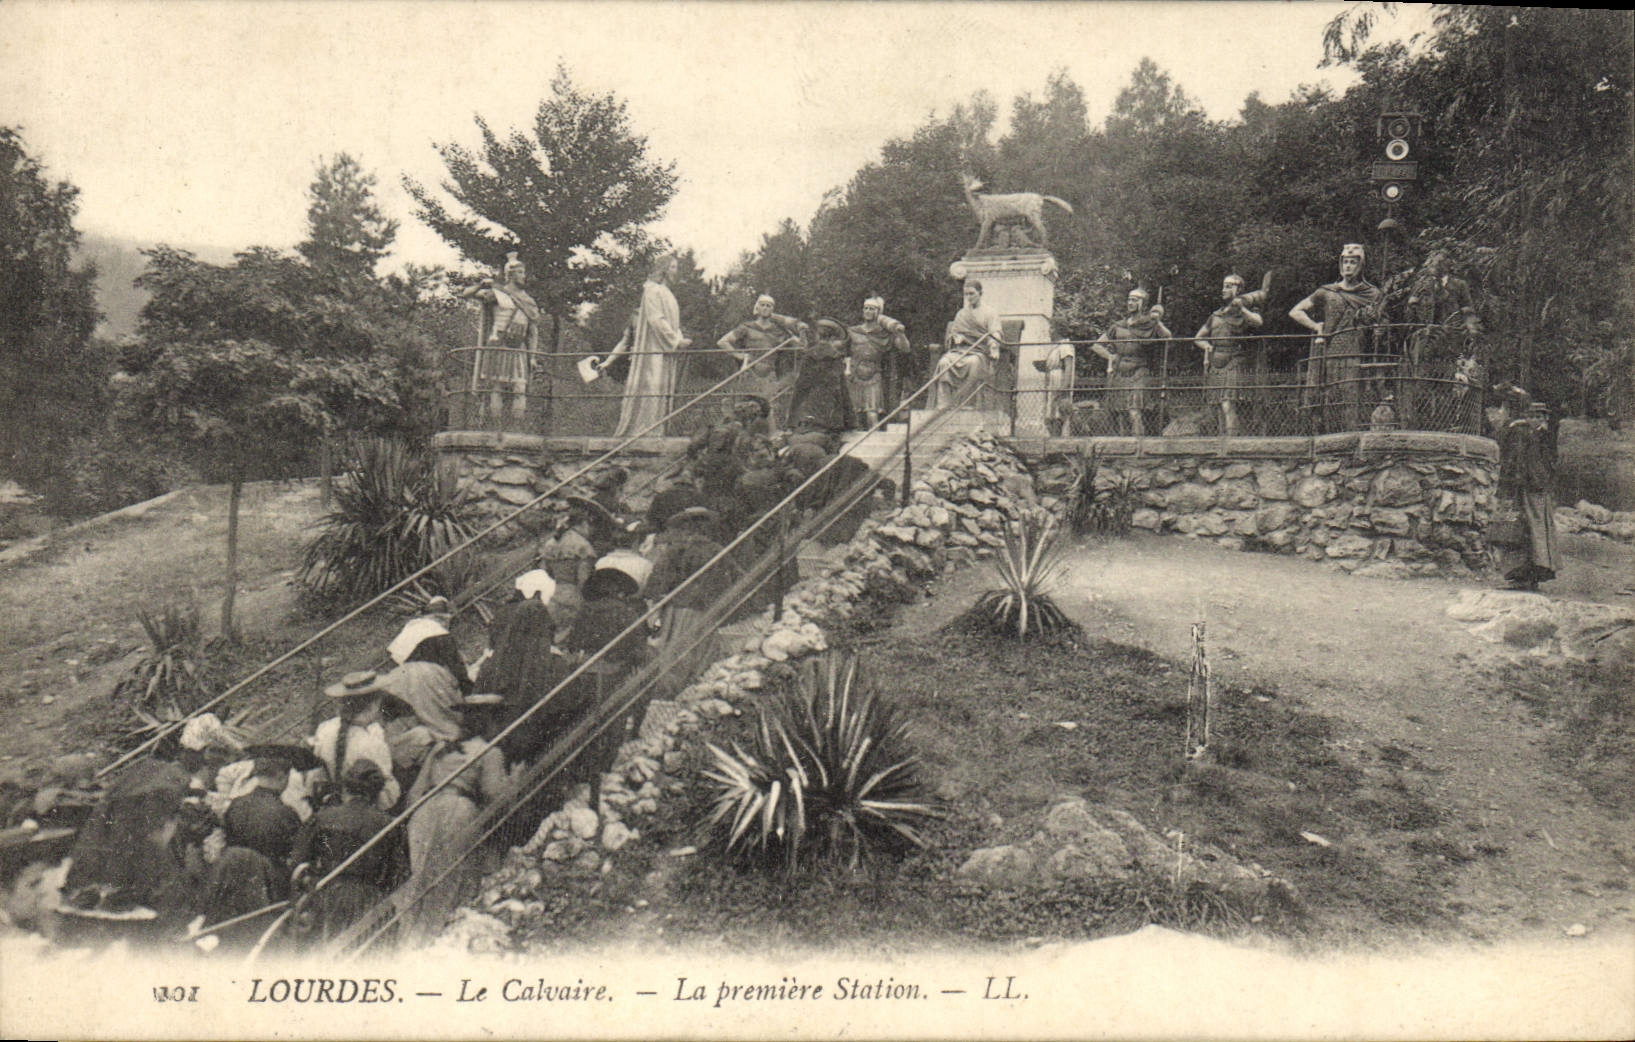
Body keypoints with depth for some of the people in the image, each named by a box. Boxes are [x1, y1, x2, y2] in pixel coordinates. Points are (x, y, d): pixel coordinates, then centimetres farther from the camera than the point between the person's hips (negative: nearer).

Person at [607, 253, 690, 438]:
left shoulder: (667, 292, 20)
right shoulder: (652, 290, -8)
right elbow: (656, 319, -17)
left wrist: (680, 340, 5)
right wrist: (676, 340, -17)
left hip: (665, 348, 9)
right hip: (652, 347, -9)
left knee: (663, 387, 4)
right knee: (651, 385, -11)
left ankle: (656, 429, 4)